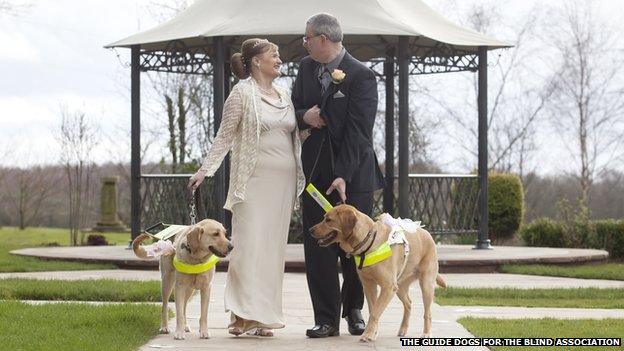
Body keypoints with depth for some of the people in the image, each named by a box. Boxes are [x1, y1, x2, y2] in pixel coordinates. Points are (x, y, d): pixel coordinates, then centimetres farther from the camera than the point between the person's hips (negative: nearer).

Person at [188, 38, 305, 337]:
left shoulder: (284, 96, 16)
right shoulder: (243, 93, -2)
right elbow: (225, 136, -2)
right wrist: (205, 169, -9)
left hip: (284, 179, 6)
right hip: (254, 178, -6)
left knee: (273, 246, 4)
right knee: (250, 243, -11)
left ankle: (262, 316, 6)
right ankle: (243, 315, -11)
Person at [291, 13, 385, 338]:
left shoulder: (361, 76, -11)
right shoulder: (306, 68, 8)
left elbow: (357, 130, -17)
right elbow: (293, 108, 18)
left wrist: (343, 175, -23)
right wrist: (304, 116, -7)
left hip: (353, 173, -5)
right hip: (315, 171, 5)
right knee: (318, 249, -1)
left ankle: (353, 309, 23)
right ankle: (326, 320, 2)